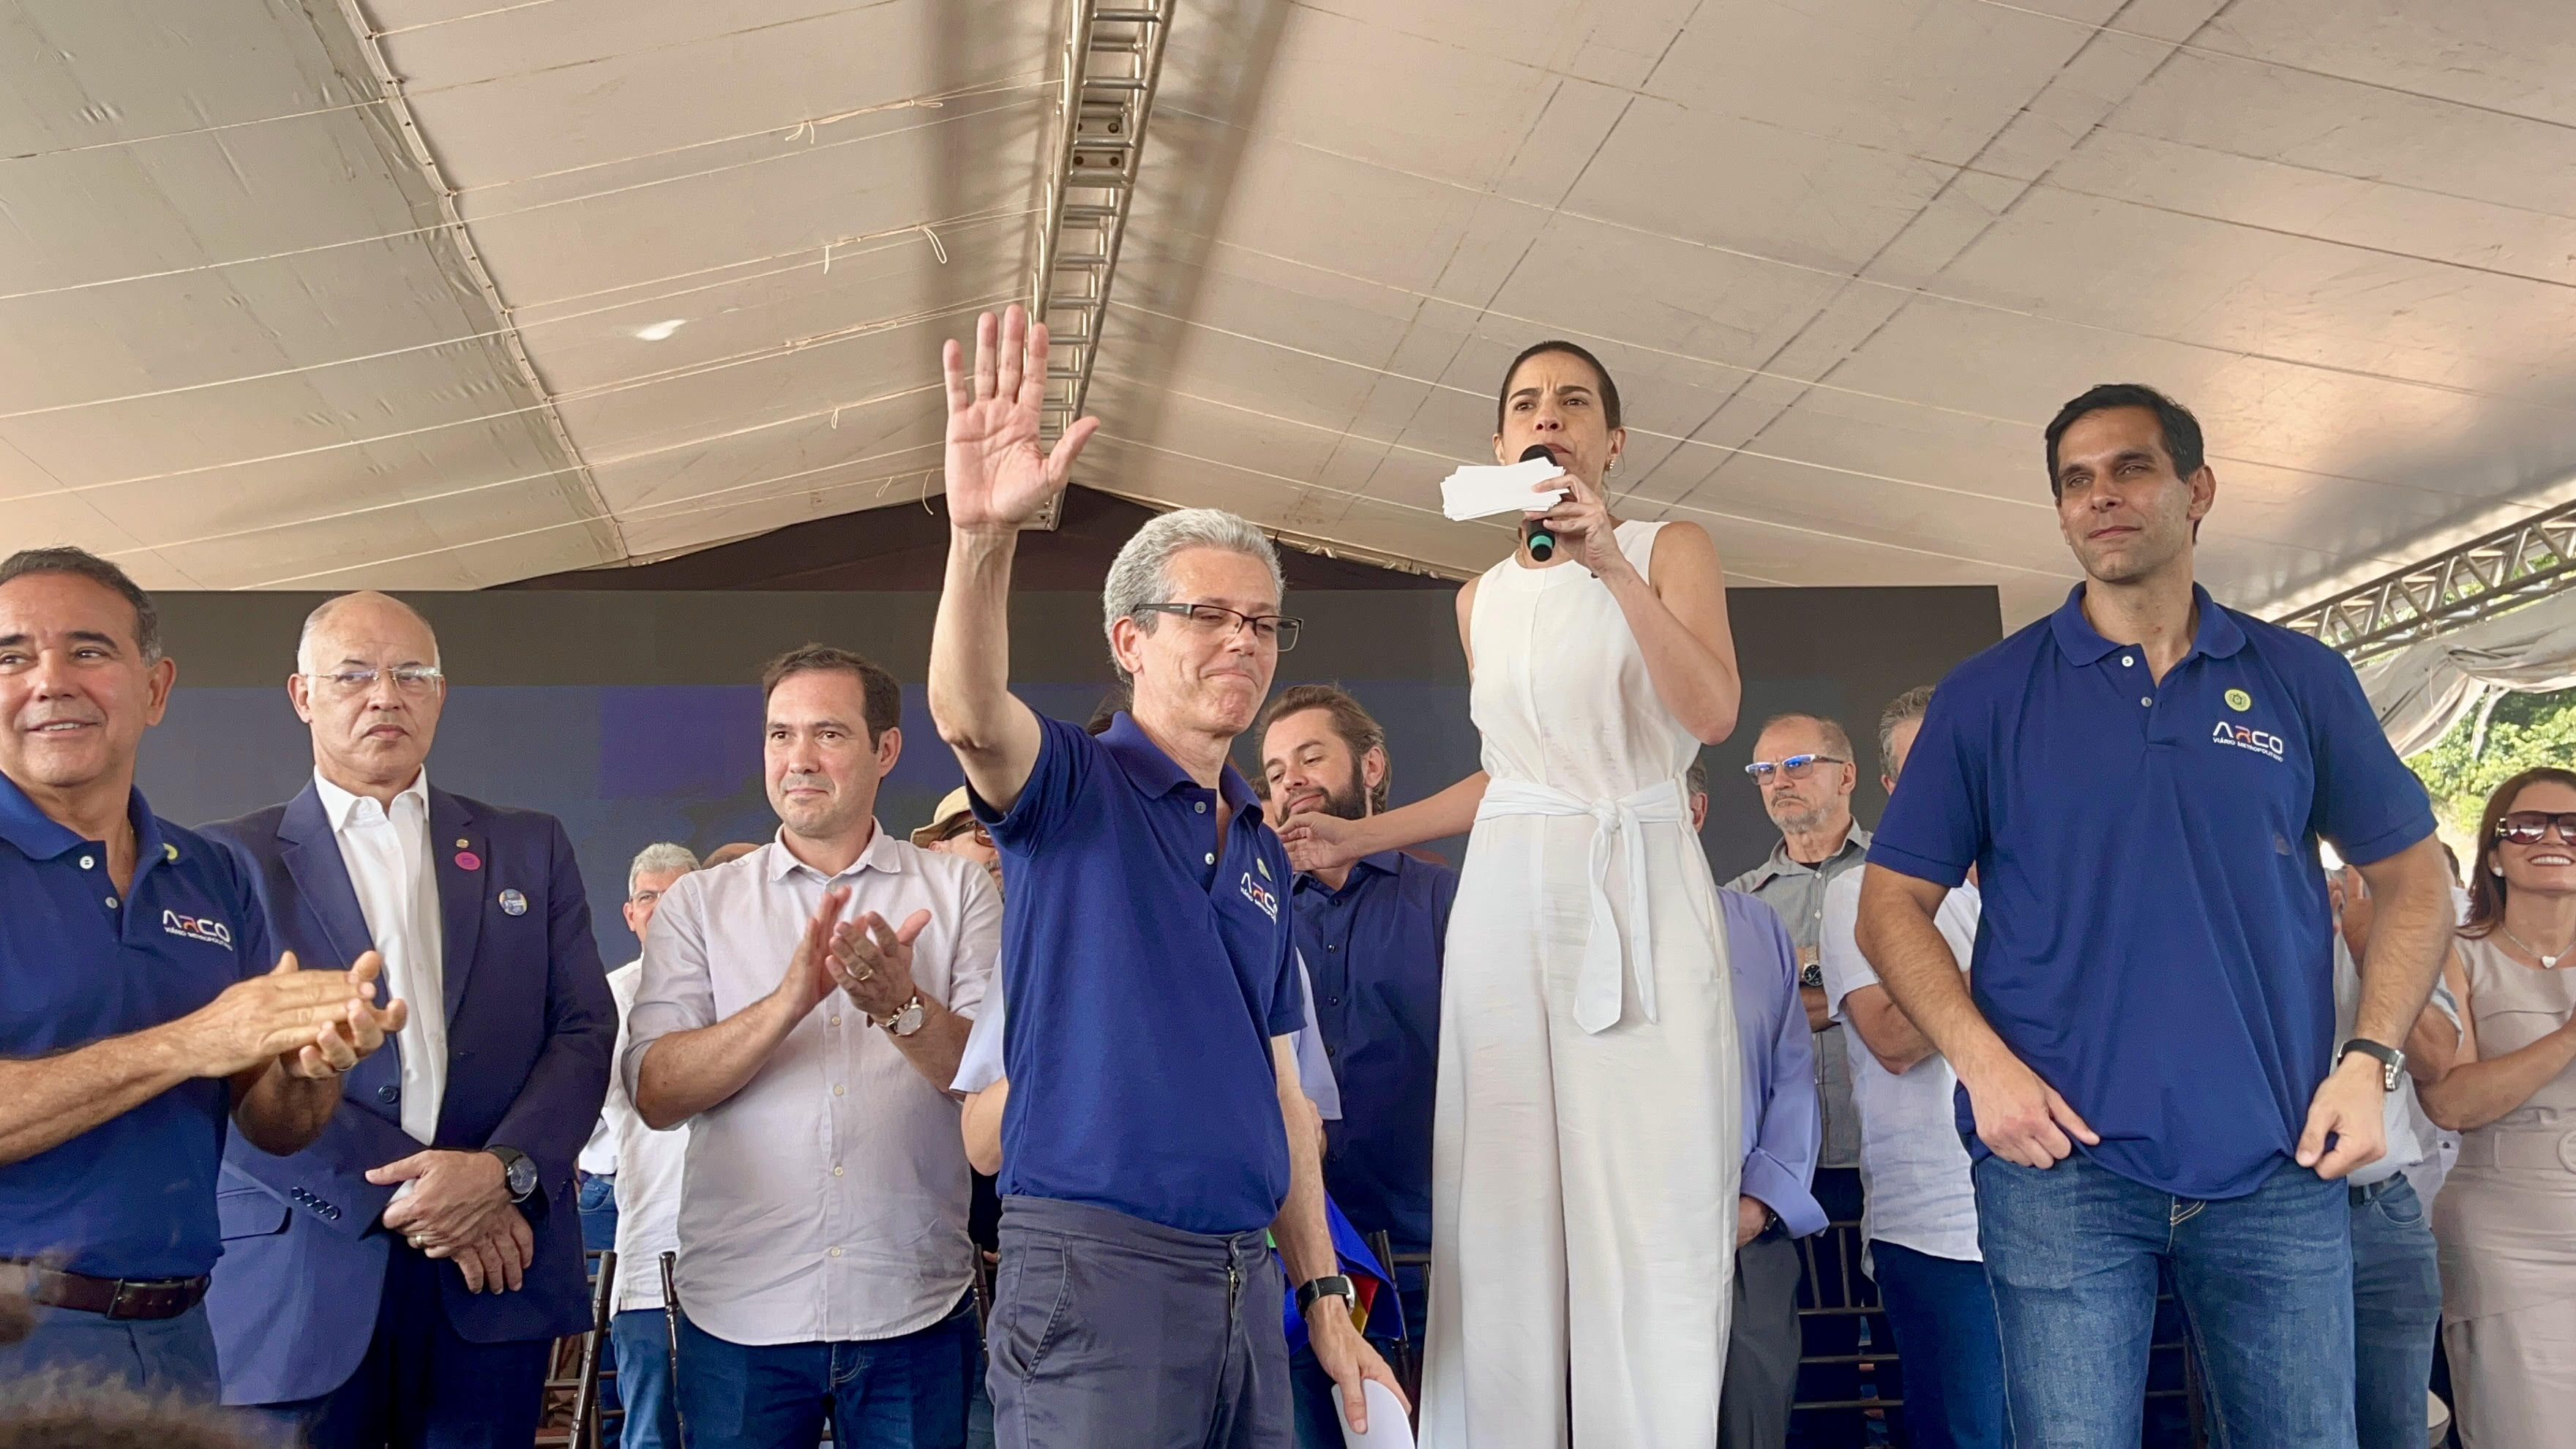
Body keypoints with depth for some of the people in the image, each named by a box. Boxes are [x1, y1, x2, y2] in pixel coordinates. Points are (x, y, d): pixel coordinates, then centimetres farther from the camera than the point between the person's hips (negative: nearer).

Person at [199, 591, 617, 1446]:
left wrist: (504, 1169, -12)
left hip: (497, 1264, 2)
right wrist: (402, 1190, -12)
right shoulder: (233, 860, 5)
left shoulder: (529, 850, 13)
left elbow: (585, 1031, 5)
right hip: (301, 1276, -2)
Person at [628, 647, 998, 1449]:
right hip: (739, 1313, 1)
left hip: (915, 1311, 0)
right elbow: (655, 1094, -5)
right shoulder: (699, 902, 6)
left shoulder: (959, 891, 4)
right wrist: (789, 1000, -20)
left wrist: (902, 1007, -23)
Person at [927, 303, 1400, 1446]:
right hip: (1095, 1268, -6)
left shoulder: (1261, 853, 15)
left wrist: (1323, 1295, 14)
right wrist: (982, 534, -44)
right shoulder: (1076, 785, -3)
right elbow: (969, 715, -27)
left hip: (1246, 1282, 7)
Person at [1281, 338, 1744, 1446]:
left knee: (1651, 1209, -8)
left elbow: (1713, 714, -11)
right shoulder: (1482, 599, 16)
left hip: (1641, 895, -3)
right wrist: (1357, 838, 18)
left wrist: (1613, 568, -19)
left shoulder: (1672, 550, 5)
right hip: (1509, 896, 4)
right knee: (1504, 1213, -1)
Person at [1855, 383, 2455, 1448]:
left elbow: (2413, 880, 13)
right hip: (2061, 1160, -1)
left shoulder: (2302, 679, 8)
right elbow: (1893, 905, 2)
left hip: (2279, 1164, 2)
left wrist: (2370, 1060, -1)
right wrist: (1982, 1063, -12)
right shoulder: (1987, 696, 3)